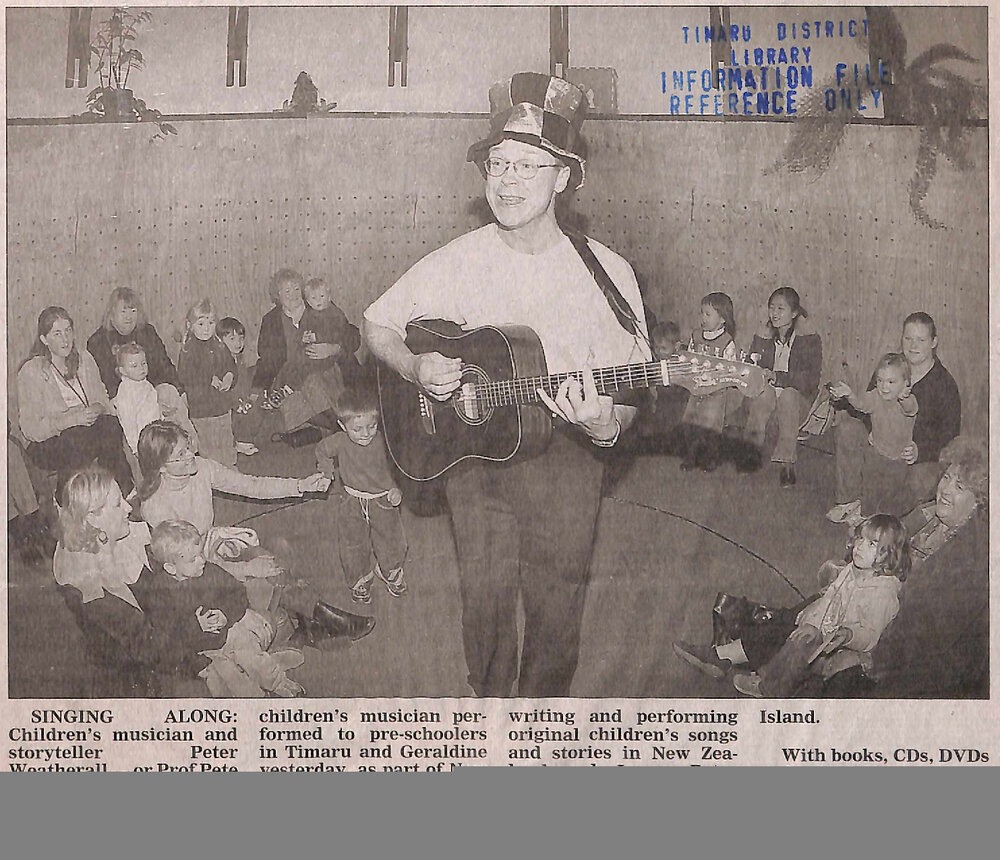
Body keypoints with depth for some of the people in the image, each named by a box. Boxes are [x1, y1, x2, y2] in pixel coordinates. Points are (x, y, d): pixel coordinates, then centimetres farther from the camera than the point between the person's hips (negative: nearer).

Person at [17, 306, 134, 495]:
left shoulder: (84, 359, 10)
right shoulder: (30, 372, -7)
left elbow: (102, 399, 14)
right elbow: (31, 429, -12)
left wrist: (97, 409, -12)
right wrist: (73, 418, -22)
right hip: (45, 446, -5)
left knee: (112, 424, -28)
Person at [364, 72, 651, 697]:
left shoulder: (605, 274, -7)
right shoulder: (458, 263, -1)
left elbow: (629, 400, -5)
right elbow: (377, 325, 11)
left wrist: (606, 426, -28)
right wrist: (416, 368, -9)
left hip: (563, 459, -1)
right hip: (473, 450, 1)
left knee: (556, 612, 5)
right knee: (485, 604, 6)